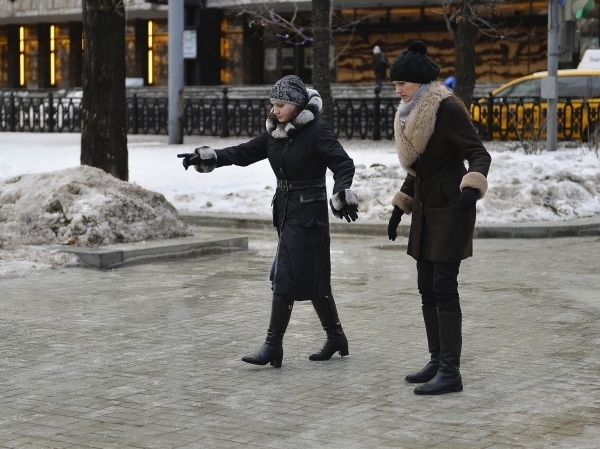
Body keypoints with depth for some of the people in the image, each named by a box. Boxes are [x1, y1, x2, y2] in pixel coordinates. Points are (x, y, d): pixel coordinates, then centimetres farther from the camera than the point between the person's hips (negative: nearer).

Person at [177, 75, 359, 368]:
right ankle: (335, 337, 24)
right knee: (312, 278, 13)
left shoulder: (316, 131, -13)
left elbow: (343, 163, -18)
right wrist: (207, 158, 2)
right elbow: (245, 152, 12)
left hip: (308, 213, -8)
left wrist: (342, 193, -34)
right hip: (285, 209, 8)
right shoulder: (275, 132, 9)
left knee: (285, 277, -8)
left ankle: (273, 346, -4)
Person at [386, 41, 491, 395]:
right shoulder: (413, 113, 12)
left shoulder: (448, 108, -14)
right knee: (427, 289, 10)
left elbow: (480, 155, -18)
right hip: (426, 209, 9)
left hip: (450, 209, -9)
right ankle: (438, 362, 19)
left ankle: (451, 373, -9)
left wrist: (472, 188, -36)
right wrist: (400, 207, 24)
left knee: (444, 289, -11)